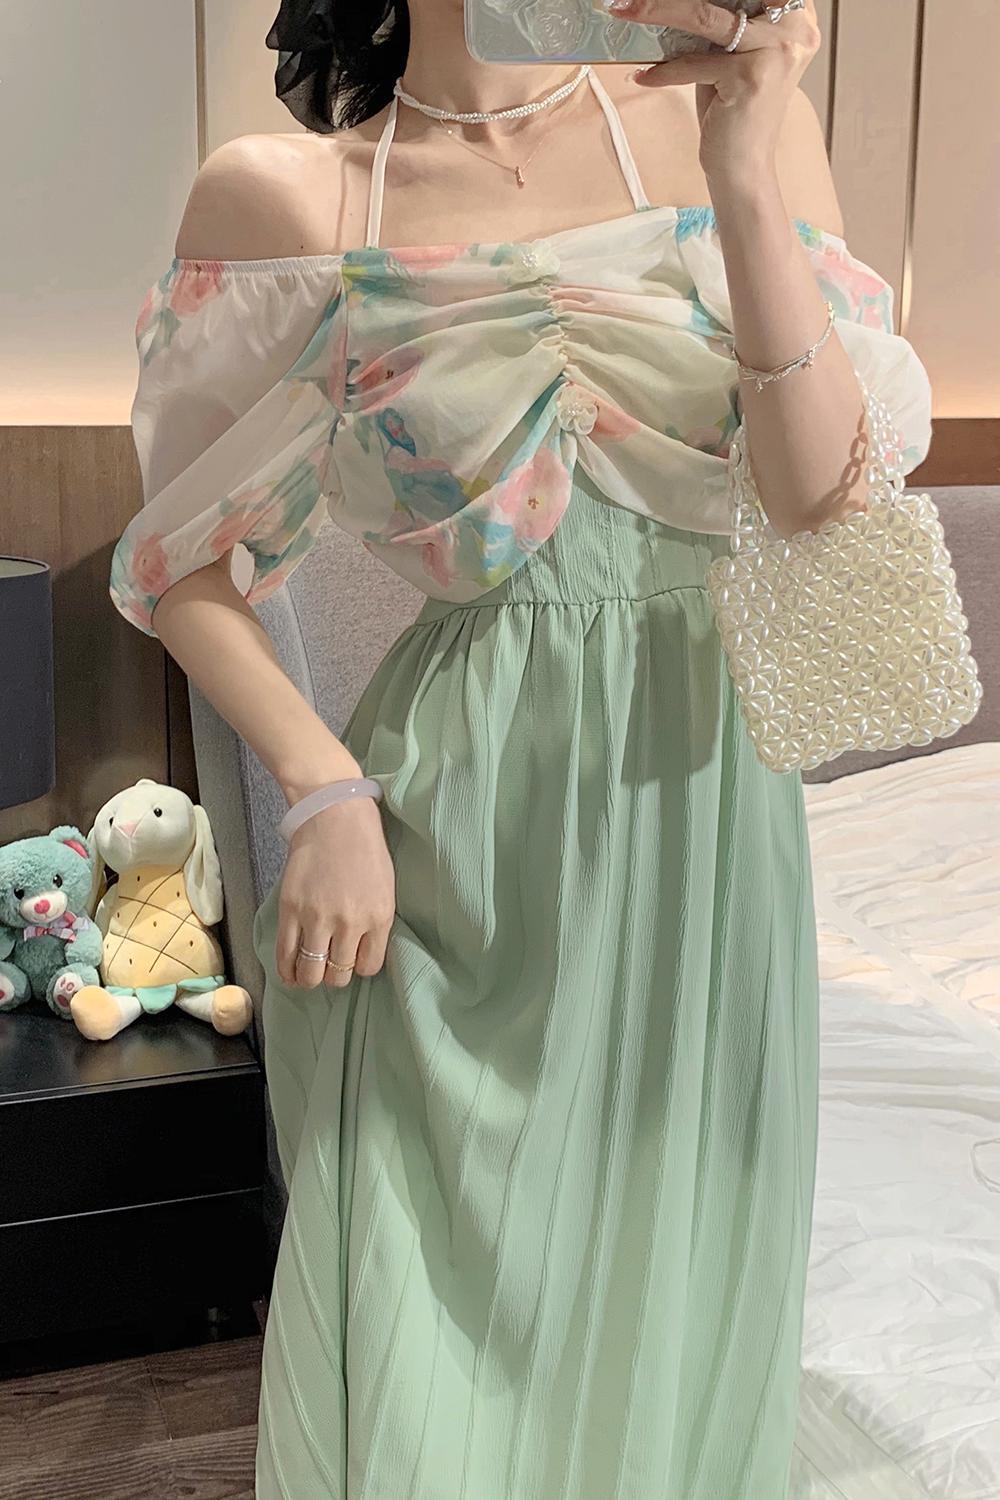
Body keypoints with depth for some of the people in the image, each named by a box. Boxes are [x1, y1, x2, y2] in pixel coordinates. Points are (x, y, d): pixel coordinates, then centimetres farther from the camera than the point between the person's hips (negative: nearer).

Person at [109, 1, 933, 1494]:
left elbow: (825, 489, -10)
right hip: (456, 816, -2)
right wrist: (326, 793, -11)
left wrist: (746, 181, -19)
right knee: (435, 1288, 7)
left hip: (698, 773, 2)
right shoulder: (282, 196, -4)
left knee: (668, 1268, 16)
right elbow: (184, 564, 0)